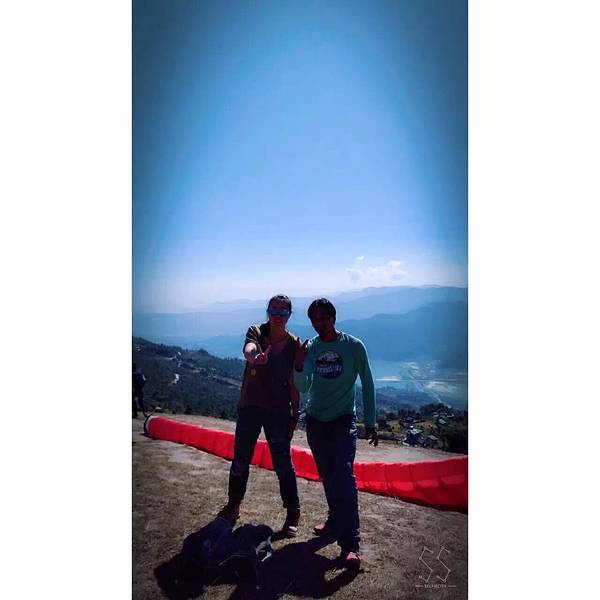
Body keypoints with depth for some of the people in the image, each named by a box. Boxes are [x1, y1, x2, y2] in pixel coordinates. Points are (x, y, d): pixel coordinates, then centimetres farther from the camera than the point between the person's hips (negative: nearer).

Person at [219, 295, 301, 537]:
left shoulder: (294, 345, -5)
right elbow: (248, 349, -32)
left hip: (279, 410, -1)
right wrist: (255, 357, -55)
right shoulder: (256, 332, -7)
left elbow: (294, 384, 0)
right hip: (250, 407, 1)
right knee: (240, 459, 13)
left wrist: (294, 415, 0)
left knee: (283, 463, 4)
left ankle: (293, 514, 23)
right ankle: (233, 506, 36)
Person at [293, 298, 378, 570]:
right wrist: (298, 366, -33)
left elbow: (367, 384, -2)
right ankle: (336, 521, 33)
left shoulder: (354, 346, -9)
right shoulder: (309, 348, -2)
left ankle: (349, 544, -7)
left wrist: (370, 422, -1)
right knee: (327, 476, 14)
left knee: (344, 476, -13)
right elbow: (303, 387, -12)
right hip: (315, 420, 4)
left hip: (343, 420, -4)